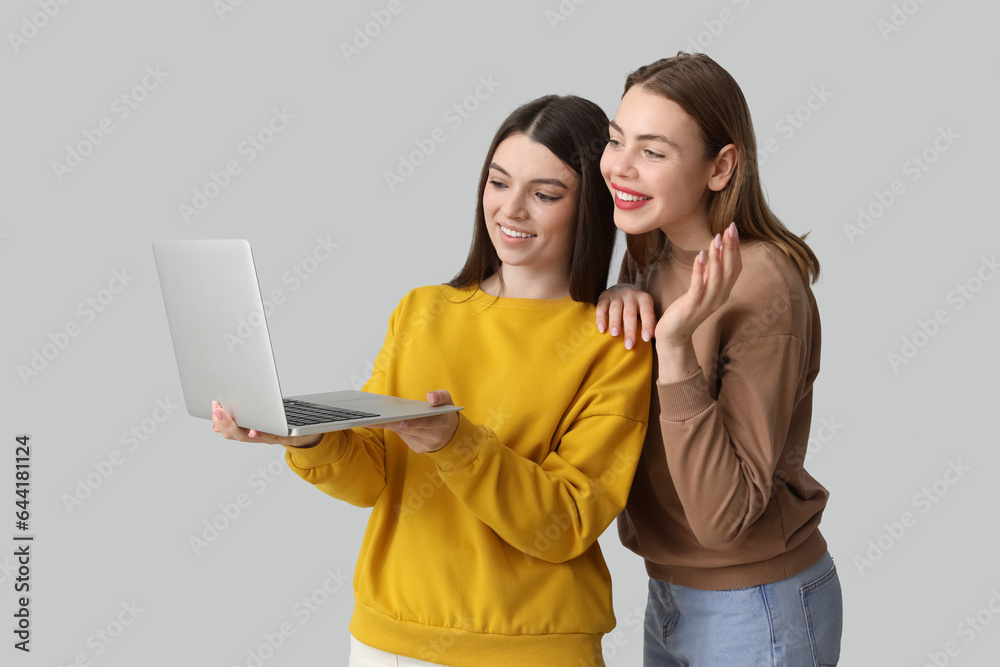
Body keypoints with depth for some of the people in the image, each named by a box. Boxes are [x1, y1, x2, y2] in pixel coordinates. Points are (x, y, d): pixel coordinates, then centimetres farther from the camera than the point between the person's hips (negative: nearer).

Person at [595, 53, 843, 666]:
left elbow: (725, 515, -27)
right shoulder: (650, 258, 0)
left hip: (756, 615, -7)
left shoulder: (762, 289, -24)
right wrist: (619, 299, -11)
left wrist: (675, 347, -35)